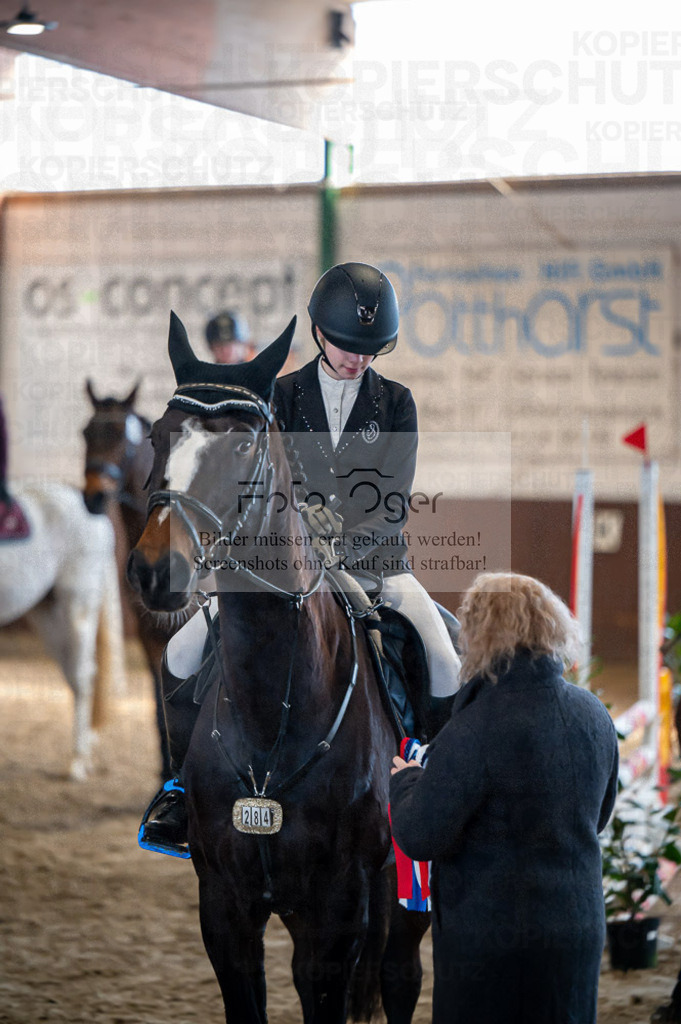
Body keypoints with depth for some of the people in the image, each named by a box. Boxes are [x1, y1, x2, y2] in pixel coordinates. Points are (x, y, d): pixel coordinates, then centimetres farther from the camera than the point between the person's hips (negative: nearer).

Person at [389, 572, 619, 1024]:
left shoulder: (475, 729, -22)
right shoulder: (592, 713, 1)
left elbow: (421, 838, -17)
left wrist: (405, 779, 2)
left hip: (495, 942, -6)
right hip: (580, 928, 6)